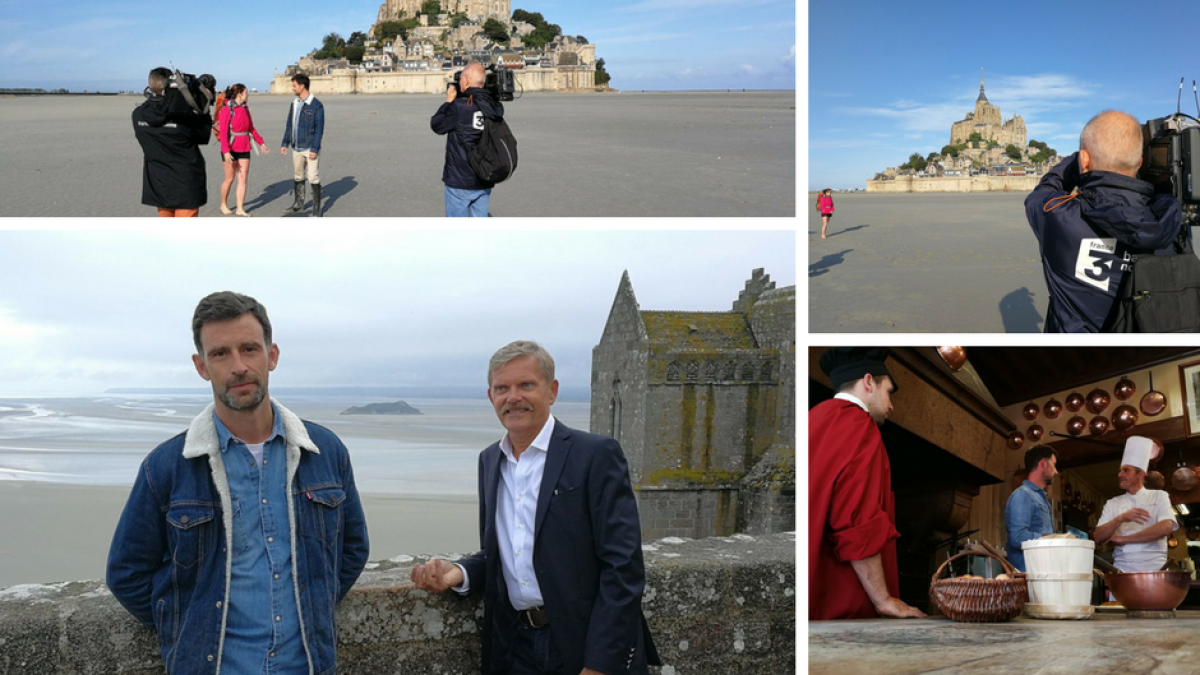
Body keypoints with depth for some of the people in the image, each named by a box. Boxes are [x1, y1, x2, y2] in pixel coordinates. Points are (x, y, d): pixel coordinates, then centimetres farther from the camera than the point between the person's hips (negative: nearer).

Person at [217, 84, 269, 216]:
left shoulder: (245, 108, 7)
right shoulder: (227, 110, -13)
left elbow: (251, 128, 16)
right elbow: (223, 132, -16)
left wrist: (261, 143, 15)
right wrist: (226, 151, -24)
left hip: (244, 149, 6)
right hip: (231, 149, -6)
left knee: (243, 178, 2)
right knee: (229, 179, 3)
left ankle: (240, 208, 4)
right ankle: (223, 205, 22)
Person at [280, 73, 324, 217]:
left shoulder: (316, 105, -11)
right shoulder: (294, 104, 10)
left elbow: (319, 129, -13)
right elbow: (289, 125, 15)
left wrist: (314, 149, -18)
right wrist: (285, 143, 8)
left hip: (310, 148, -7)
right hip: (296, 148, 7)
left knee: (314, 178, -4)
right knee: (298, 176, 15)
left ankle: (317, 208, 2)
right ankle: (299, 203, 27)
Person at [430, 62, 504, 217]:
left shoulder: (458, 107, -18)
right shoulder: (494, 107, -1)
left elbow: (436, 125, -4)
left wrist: (449, 101, 6)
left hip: (459, 182, -5)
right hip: (484, 182, 5)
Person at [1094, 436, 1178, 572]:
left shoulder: (1159, 496, 10)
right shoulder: (1112, 504, 16)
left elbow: (1166, 528, -7)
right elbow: (1098, 538, 5)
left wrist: (1124, 539, -4)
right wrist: (1121, 519, -13)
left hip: (1153, 568, -2)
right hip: (1122, 570, 2)